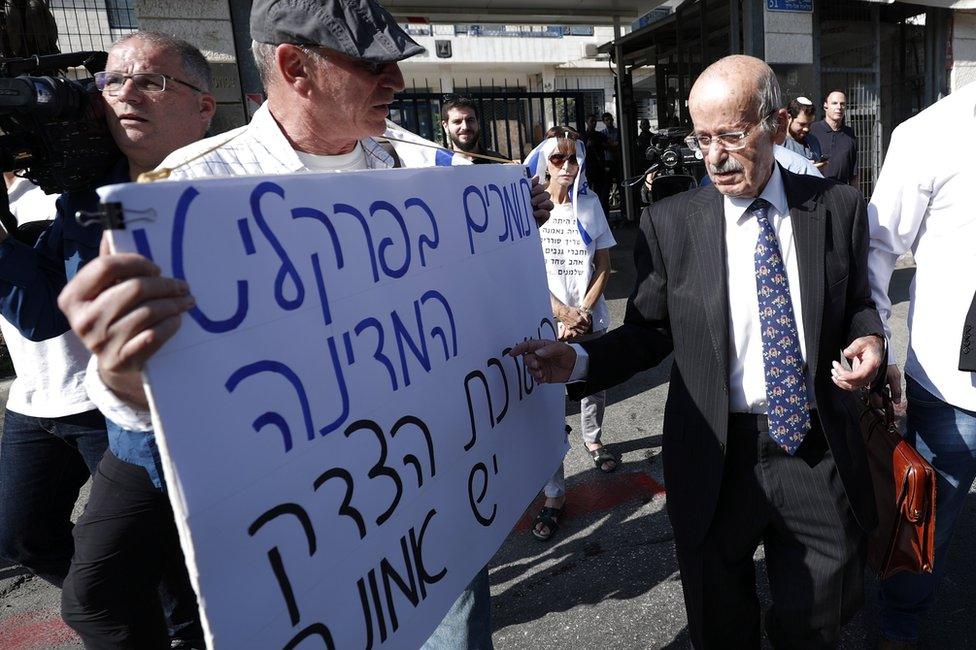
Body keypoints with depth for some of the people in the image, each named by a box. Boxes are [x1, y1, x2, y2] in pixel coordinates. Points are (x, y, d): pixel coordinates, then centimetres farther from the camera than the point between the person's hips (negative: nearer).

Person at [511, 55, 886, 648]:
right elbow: (648, 332, -2)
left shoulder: (839, 207, -1)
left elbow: (858, 307, 9)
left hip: (820, 458, 2)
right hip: (716, 460, -1)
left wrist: (869, 341, -12)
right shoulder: (669, 224, -6)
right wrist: (578, 360, -18)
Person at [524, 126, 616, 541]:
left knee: (594, 385, 17)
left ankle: (592, 440, 48)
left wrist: (583, 312, -8)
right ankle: (554, 495, 3)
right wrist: (563, 313, -12)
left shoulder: (589, 204, 4)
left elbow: (603, 267, 4)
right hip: (548, 321, -3)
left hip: (591, 318, 4)